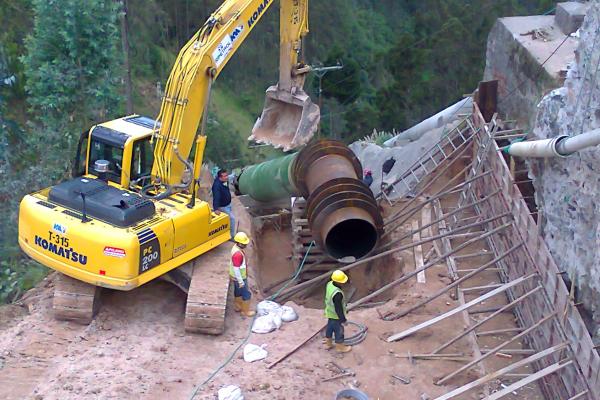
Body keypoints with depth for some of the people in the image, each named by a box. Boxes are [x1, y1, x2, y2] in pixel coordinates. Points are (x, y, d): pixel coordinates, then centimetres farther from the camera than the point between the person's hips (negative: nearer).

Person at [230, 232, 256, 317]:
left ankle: (237, 306, 44)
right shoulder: (237, 254, -35)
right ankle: (246, 311, 22)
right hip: (239, 277, -9)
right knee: (246, 294, 7)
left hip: (236, 277, 9)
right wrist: (240, 281, -22)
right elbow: (236, 269, -29)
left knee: (238, 292, 26)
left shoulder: (236, 247, -4)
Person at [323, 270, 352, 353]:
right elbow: (338, 309, -29)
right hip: (336, 316, -8)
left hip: (329, 313, 8)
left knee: (329, 328, 25)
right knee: (339, 331, 14)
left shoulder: (329, 284, -13)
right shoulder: (337, 294, -38)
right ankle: (340, 347, 34)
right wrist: (343, 319, -16)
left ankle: (328, 344, 44)